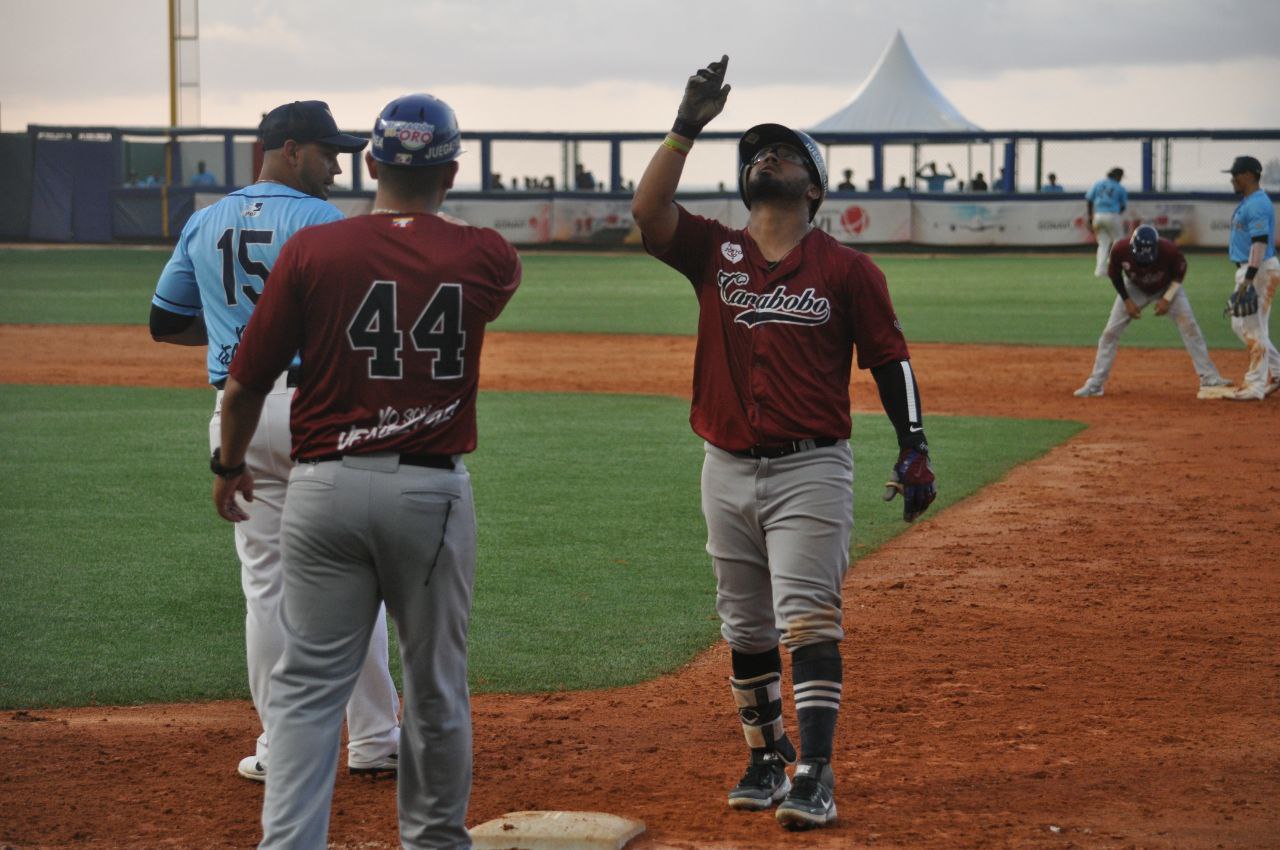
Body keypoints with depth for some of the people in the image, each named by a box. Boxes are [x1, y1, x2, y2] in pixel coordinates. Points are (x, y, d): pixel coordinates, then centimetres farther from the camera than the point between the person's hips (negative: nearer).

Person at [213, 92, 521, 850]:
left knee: (309, 682, 4)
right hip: (434, 491, 1)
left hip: (326, 488, 0)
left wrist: (230, 465, 17)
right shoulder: (484, 258, -2)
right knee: (437, 685, 14)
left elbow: (247, 381, 1)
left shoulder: (312, 251, -5)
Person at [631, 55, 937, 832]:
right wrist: (689, 126, -14)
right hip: (728, 470, 4)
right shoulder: (714, 252, 6)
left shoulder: (847, 270, 0)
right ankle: (767, 755, 27)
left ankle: (816, 777, -15)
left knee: (808, 622, -13)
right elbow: (648, 209, -10)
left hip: (811, 470, -4)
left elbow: (890, 359, 1)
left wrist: (914, 449, -8)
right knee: (746, 630, 12)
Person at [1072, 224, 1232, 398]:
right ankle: (1095, 384, 3)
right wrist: (1127, 301, -14)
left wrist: (1167, 299, -21)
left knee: (1190, 327, -12)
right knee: (1110, 332, -6)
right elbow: (1114, 274, -11)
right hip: (1134, 288, 1)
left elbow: (1180, 273, -14)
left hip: (1166, 288, -1)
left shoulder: (1169, 250, -35)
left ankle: (1210, 379, -5)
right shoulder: (1121, 250, -33)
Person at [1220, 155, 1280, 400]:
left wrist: (1248, 279, -31)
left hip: (1260, 270, -11)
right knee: (1241, 325, 16)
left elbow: (1260, 242, -25)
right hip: (1247, 270, 11)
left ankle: (1255, 386, -4)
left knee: (1254, 329, -7)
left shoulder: (1258, 205, -17)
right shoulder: (1247, 202, 16)